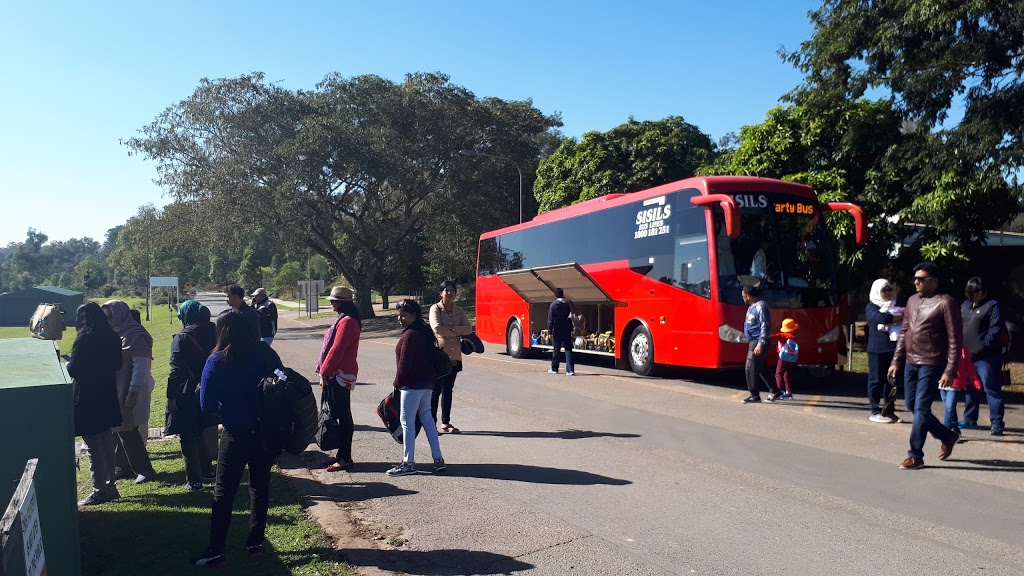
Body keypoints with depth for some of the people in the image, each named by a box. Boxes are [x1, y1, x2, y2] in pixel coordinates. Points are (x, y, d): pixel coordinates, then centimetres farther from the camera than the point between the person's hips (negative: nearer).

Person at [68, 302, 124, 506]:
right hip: (107, 397, 7)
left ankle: (99, 491, 4)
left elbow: (74, 369, -17)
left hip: (87, 399, -7)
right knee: (106, 442, 16)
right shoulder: (111, 337, 4)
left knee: (93, 446, -1)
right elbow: (117, 364, 12)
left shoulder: (85, 339, -17)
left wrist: (67, 364, 4)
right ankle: (110, 486, 24)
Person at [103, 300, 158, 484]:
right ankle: (124, 466, 23)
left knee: (128, 431, -3)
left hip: (128, 394, -8)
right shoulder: (114, 334, 11)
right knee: (120, 430, 13)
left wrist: (133, 393, -22)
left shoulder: (135, 336, -16)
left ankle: (144, 469, 6)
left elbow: (141, 366, -20)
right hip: (116, 392, 8)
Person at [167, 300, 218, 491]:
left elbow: (176, 371, -18)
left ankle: (194, 481, 4)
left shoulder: (181, 338, -15)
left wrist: (171, 397, -14)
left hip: (188, 395, -7)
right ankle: (206, 470, 32)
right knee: (201, 434, 22)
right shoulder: (212, 334, 4)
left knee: (188, 439, 2)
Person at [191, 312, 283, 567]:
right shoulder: (267, 354, -5)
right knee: (260, 486, 16)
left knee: (224, 491, 8)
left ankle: (216, 551, 13)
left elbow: (207, 405, -6)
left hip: (236, 434, -3)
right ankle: (255, 543, 23)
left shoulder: (217, 360, -11)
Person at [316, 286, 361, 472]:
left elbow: (337, 350, -21)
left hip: (340, 376, -10)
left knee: (343, 416, -4)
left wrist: (323, 373, -15)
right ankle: (341, 454, 23)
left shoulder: (347, 322, -17)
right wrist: (324, 371, 17)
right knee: (338, 415, 15)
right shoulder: (343, 319, 16)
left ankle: (345, 458, 3)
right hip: (336, 375, 10)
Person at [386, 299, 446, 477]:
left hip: (412, 384, -10)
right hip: (427, 382, 10)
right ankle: (438, 459, 17)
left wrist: (397, 383, -7)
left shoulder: (410, 335, -17)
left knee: (407, 421, -2)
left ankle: (408, 463, 3)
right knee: (427, 418, 15)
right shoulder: (425, 332, 11)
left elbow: (404, 363, -17)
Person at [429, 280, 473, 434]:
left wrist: (452, 328, -15)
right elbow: (437, 329, -16)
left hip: (454, 356, 5)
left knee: (448, 389, 11)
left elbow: (469, 329, -1)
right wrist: (458, 333, -7)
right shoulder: (435, 309, -2)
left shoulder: (459, 311, 12)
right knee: (436, 390, -2)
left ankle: (445, 423, 17)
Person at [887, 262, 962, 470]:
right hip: (911, 363, 8)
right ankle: (947, 436, 34)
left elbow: (955, 339, -12)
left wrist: (950, 371, -17)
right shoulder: (912, 301, 12)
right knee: (912, 406, 14)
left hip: (931, 365, -8)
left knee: (921, 409, -6)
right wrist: (896, 361, 13)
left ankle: (915, 456, 4)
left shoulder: (945, 303, -9)